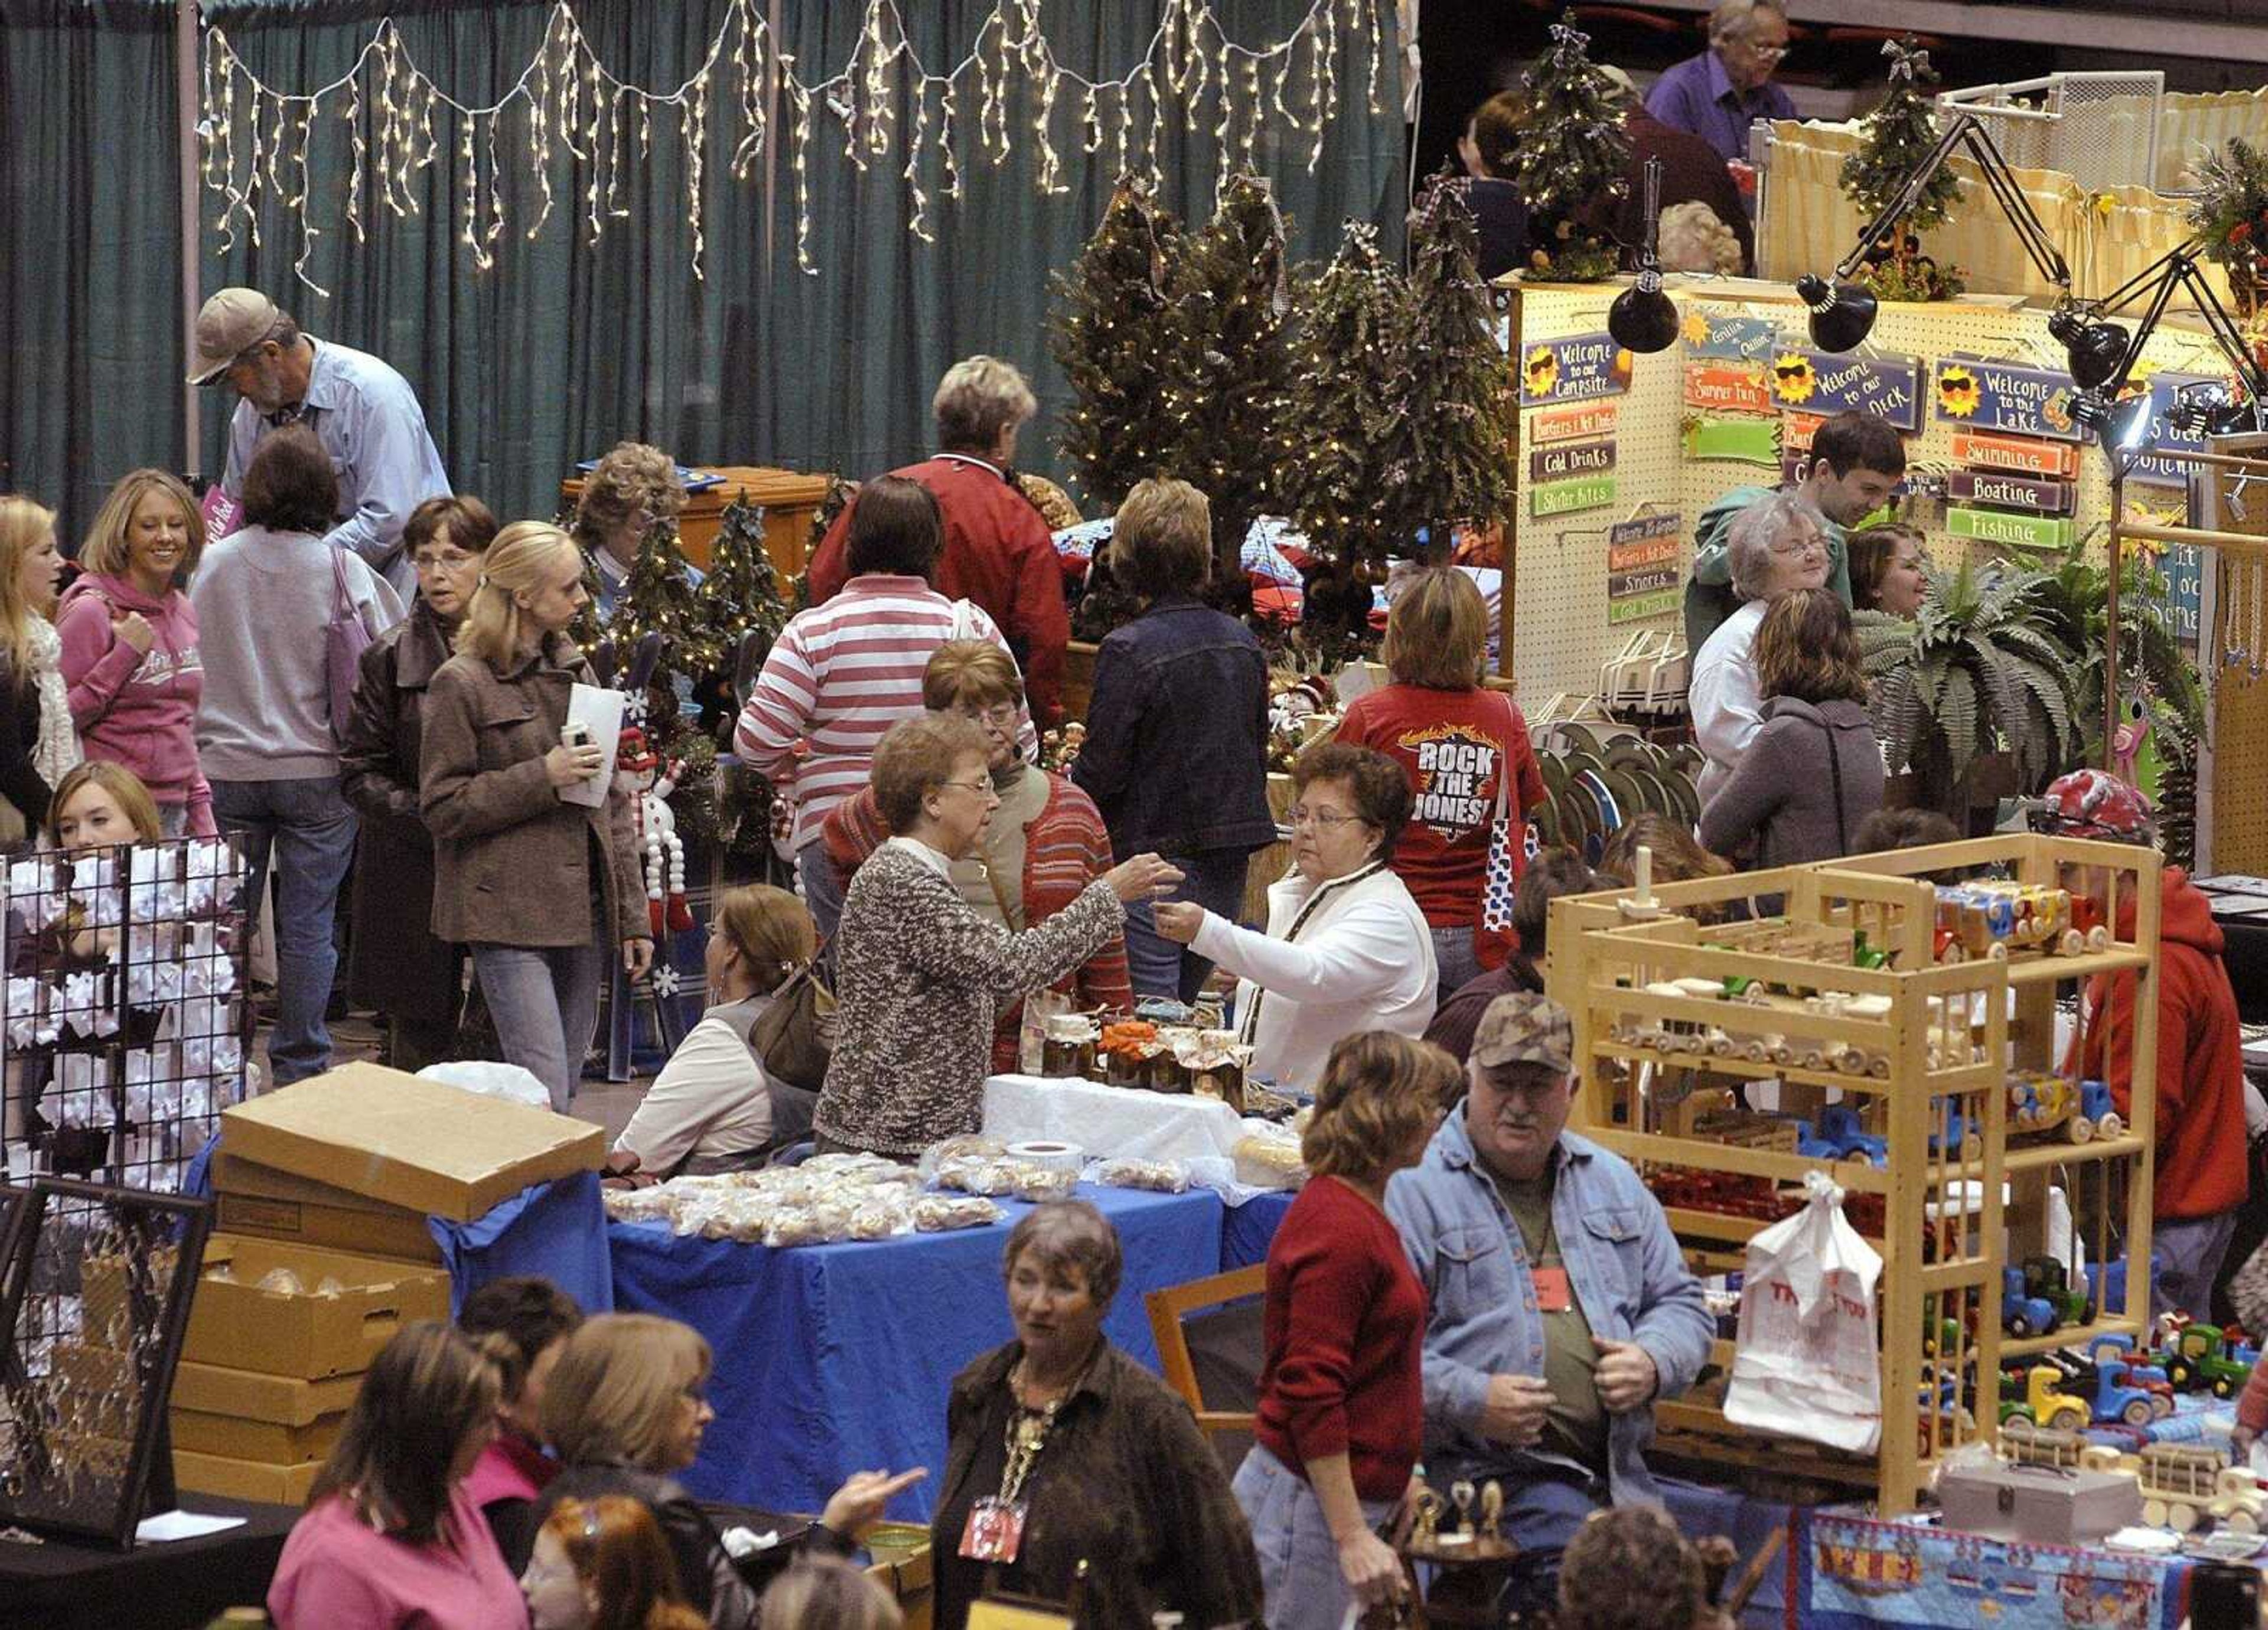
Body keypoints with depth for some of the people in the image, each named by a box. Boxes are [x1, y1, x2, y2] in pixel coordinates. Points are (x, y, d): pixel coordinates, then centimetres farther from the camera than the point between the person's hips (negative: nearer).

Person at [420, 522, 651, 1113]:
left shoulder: (576, 672, 15)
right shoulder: (461, 683, -5)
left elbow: (612, 804, 18)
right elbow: (442, 808, -8)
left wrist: (633, 916, 13)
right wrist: (543, 778, -15)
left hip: (582, 910, 7)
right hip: (510, 914, -7)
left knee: (565, 1092, 9)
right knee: (544, 1098, -15)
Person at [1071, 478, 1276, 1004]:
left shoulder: (1127, 651, -16)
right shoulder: (1243, 644, 4)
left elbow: (1101, 773, -14)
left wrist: (1070, 769, 7)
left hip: (1155, 855, -7)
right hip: (1228, 862, 7)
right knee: (1186, 1008, 17)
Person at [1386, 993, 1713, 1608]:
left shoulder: (1611, 1183, 20)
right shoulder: (1414, 1187, -2)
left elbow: (1681, 1302, 26)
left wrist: (1654, 1361, 4)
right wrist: (1468, 1401, -18)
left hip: (1617, 1473, 6)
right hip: (1489, 1466, -6)